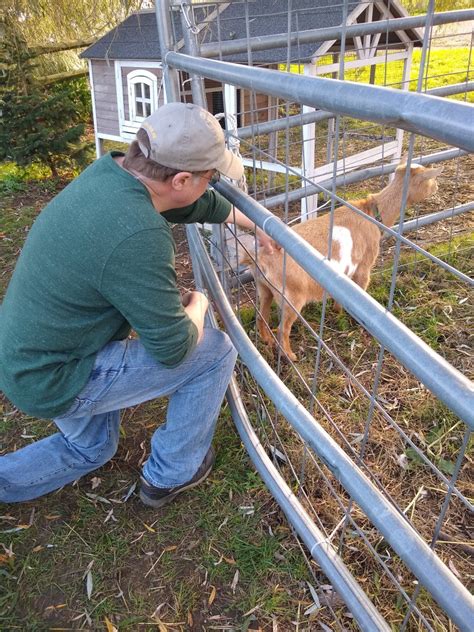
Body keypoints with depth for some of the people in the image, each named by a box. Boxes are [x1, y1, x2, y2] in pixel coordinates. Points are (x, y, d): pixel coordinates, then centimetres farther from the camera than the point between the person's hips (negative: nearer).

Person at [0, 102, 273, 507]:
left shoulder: (111, 169, -5)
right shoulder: (137, 237, -33)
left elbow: (199, 203, 11)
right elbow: (173, 347, -23)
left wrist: (255, 224, 19)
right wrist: (198, 306, -3)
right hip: (54, 383, -9)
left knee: (89, 450, 32)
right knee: (216, 351, -2)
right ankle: (172, 474, 16)